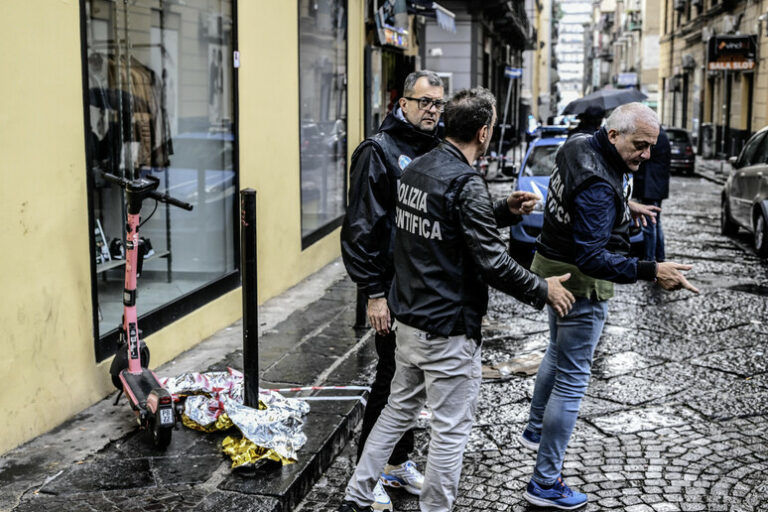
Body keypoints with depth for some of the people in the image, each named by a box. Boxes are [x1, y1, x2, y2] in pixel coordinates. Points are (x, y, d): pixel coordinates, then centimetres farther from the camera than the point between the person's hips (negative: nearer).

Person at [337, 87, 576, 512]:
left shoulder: (416, 169, 6)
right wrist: (542, 290, -7)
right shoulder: (466, 182, -21)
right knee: (451, 428, 6)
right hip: (448, 329, -9)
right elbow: (491, 261, -20)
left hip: (408, 318, 9)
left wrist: (504, 210, 12)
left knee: (399, 409, 22)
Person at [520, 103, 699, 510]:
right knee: (572, 380, -1)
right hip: (579, 283, -10)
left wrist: (623, 206, 15)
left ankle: (535, 430, 49)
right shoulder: (597, 186, -31)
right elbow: (591, 257, -35)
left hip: (553, 266, 10)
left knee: (557, 352, 30)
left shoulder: (579, 146, -1)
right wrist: (650, 272, -41)